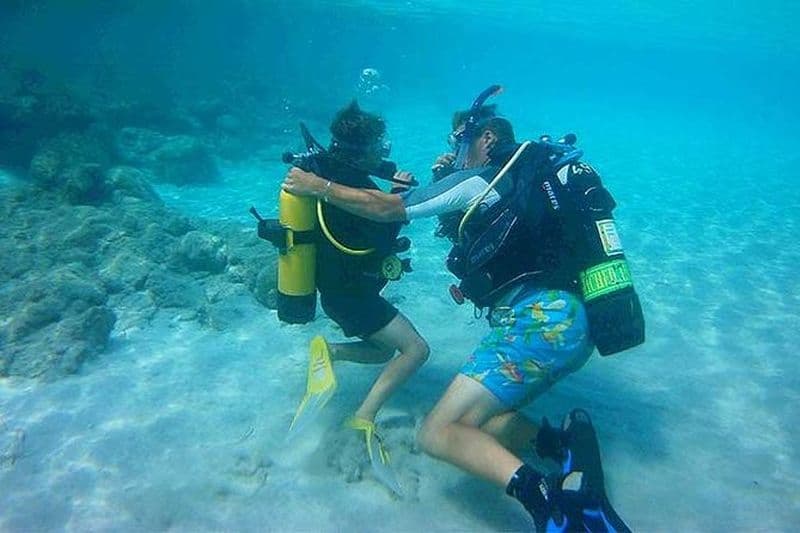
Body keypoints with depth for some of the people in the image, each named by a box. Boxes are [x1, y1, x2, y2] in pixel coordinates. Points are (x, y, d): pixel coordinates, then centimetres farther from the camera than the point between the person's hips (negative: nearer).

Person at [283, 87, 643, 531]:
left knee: (438, 435, -10)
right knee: (473, 422, 15)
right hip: (572, 325, 9)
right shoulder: (525, 178, 27)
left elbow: (385, 208, 5)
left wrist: (317, 186, 14)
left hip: (539, 320, -9)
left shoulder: (479, 180, 3)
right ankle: (566, 442, -6)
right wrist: (445, 180, 29)